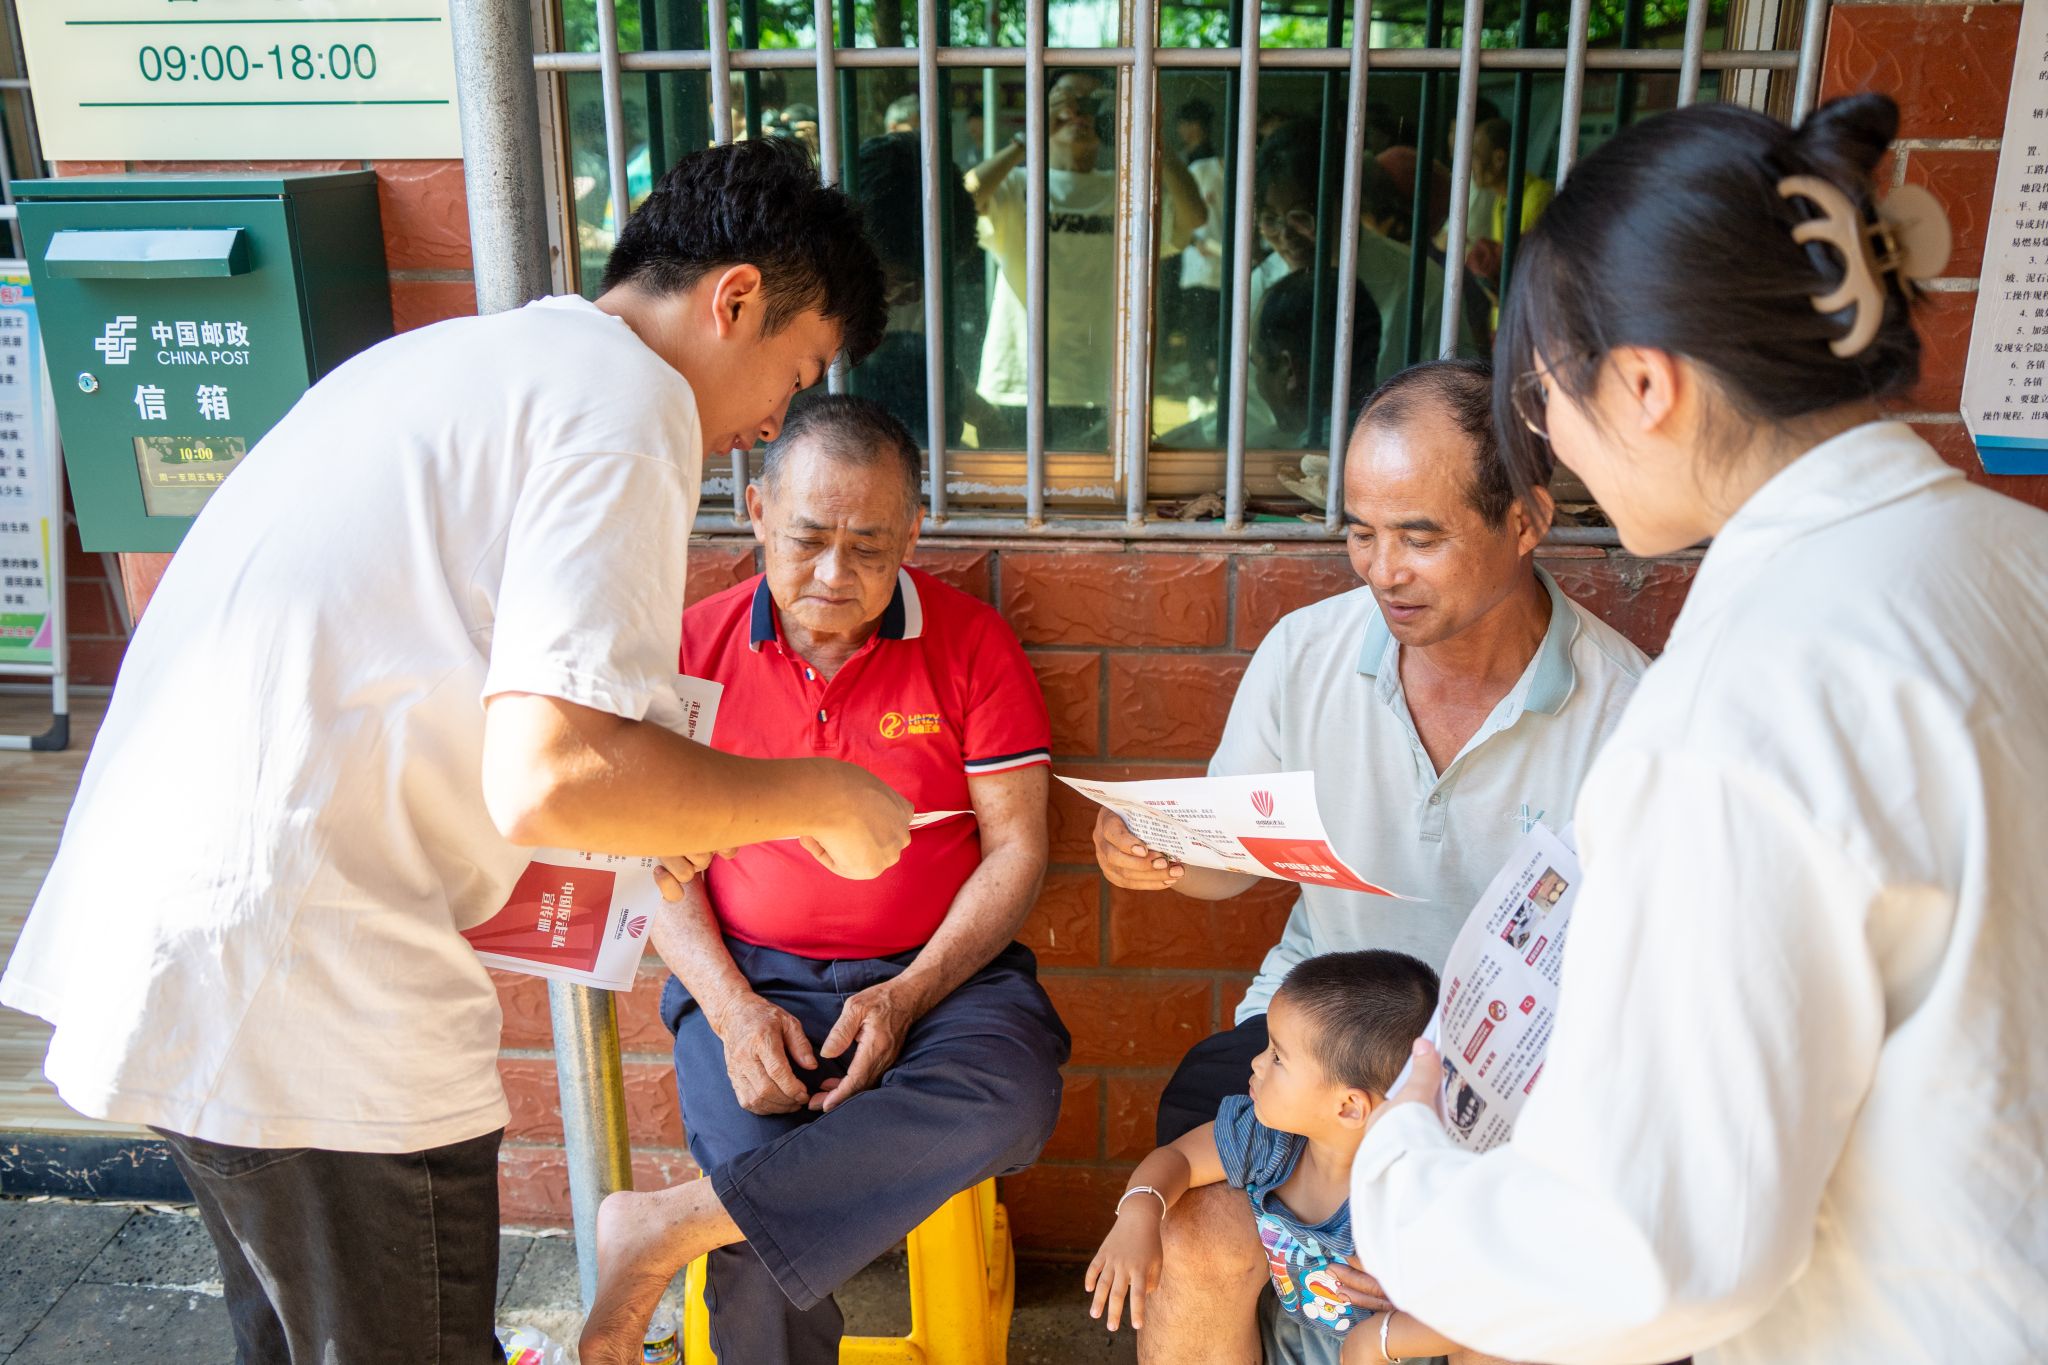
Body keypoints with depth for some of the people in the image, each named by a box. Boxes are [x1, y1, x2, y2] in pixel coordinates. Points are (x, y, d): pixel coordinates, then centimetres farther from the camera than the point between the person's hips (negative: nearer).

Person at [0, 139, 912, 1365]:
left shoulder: (454, 354, 18)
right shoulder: (626, 402, -12)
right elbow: (551, 780, -24)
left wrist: (634, 806, 21)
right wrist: (822, 800, -9)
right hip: (300, 987, -10)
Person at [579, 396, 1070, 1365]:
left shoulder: (972, 644, -1)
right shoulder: (697, 648, 3)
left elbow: (1015, 848, -1)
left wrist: (909, 996, -15)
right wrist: (729, 1006, -11)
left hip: (936, 971, 0)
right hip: (749, 979, 0)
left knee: (1010, 1099, -32)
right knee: (763, 1218, -25)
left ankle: (663, 1229, -25)